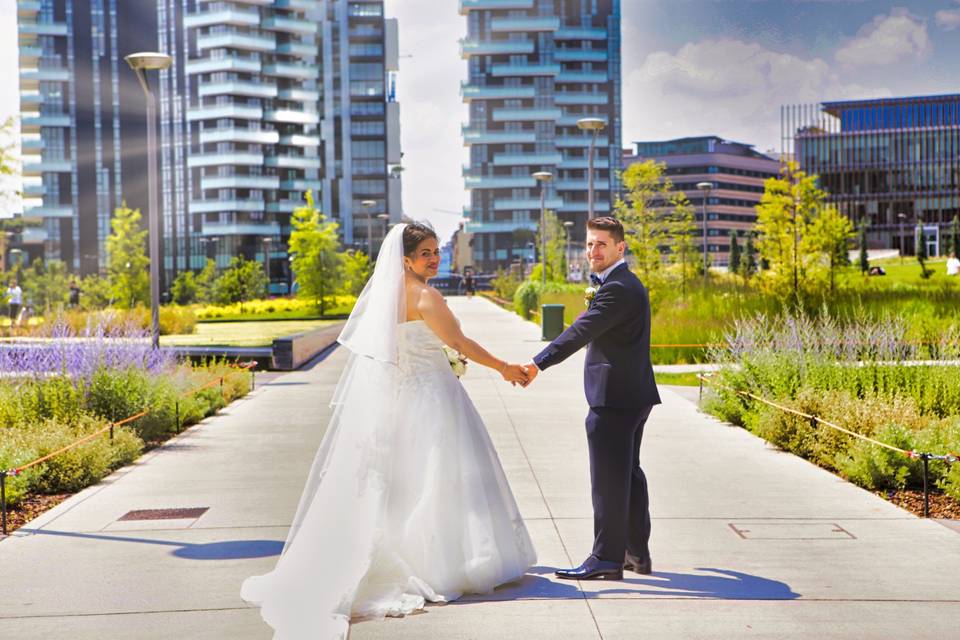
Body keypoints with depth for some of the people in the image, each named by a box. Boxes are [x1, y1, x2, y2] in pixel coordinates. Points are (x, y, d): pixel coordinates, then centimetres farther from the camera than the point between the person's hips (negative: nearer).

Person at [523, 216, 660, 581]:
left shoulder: (617, 289, -18)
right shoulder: (627, 283, 16)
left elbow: (581, 331, -29)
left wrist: (538, 364, -34)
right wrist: (597, 282, 17)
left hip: (614, 398, -11)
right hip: (633, 396, 11)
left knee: (608, 478, -5)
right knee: (628, 473, 18)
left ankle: (607, 558, 1)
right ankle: (636, 553, 27)